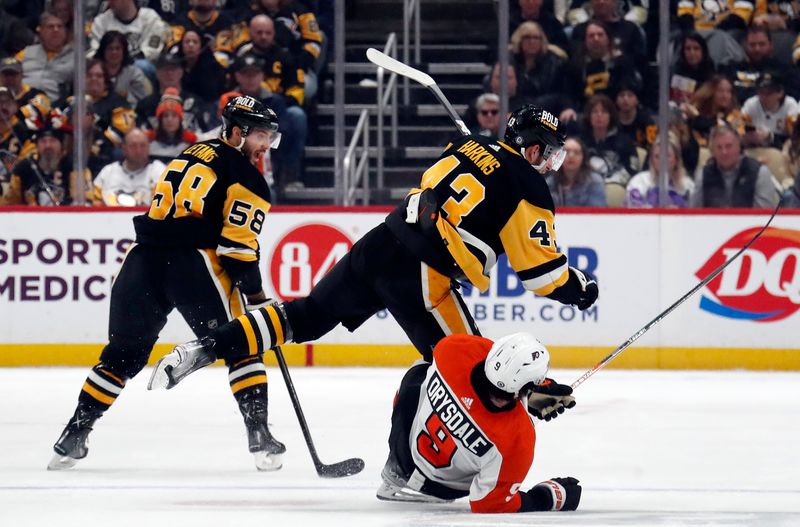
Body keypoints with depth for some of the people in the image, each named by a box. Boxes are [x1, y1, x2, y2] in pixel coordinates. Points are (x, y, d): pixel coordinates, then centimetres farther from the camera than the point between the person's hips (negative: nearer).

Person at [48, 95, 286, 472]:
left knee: (124, 353, 17)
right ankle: (258, 433, -3)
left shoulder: (190, 155, 25)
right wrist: (255, 294, 1)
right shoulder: (244, 175, 2)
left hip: (144, 258, 6)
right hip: (193, 264, -6)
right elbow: (237, 244, -7)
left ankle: (74, 435, 15)